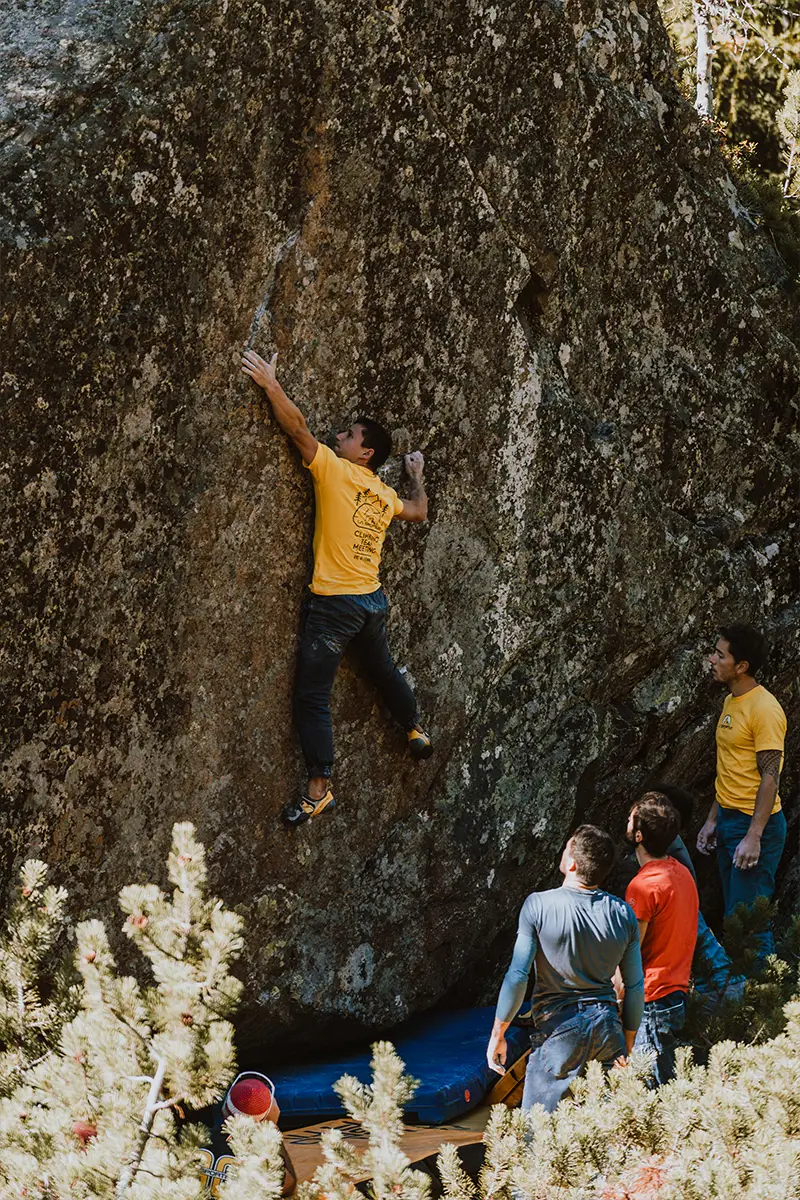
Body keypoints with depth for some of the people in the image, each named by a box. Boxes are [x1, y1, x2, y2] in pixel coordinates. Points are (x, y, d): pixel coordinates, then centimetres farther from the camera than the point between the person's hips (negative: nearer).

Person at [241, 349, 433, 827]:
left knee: (312, 696, -4)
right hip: (374, 602, 7)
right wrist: (418, 477, 46)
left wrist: (271, 383, -16)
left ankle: (320, 788, -5)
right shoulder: (387, 495, 9)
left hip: (335, 604, -7)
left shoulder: (335, 470, -9)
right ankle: (417, 730, 51)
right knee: (383, 669, 31)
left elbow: (299, 429, -18)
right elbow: (419, 511, 30)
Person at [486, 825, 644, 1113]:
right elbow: (636, 987, 6)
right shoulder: (623, 914, 0)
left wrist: (498, 1034, -2)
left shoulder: (539, 906, -12)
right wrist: (627, 1046, 17)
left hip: (560, 1027, -4)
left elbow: (517, 976, -13)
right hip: (607, 1024, 4)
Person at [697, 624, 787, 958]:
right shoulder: (731, 702, 12)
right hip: (728, 819, 10)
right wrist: (713, 820, 19)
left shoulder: (764, 709, -17)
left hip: (756, 823, -10)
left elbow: (769, 777, -19)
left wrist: (754, 836, -23)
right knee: (733, 916, 13)